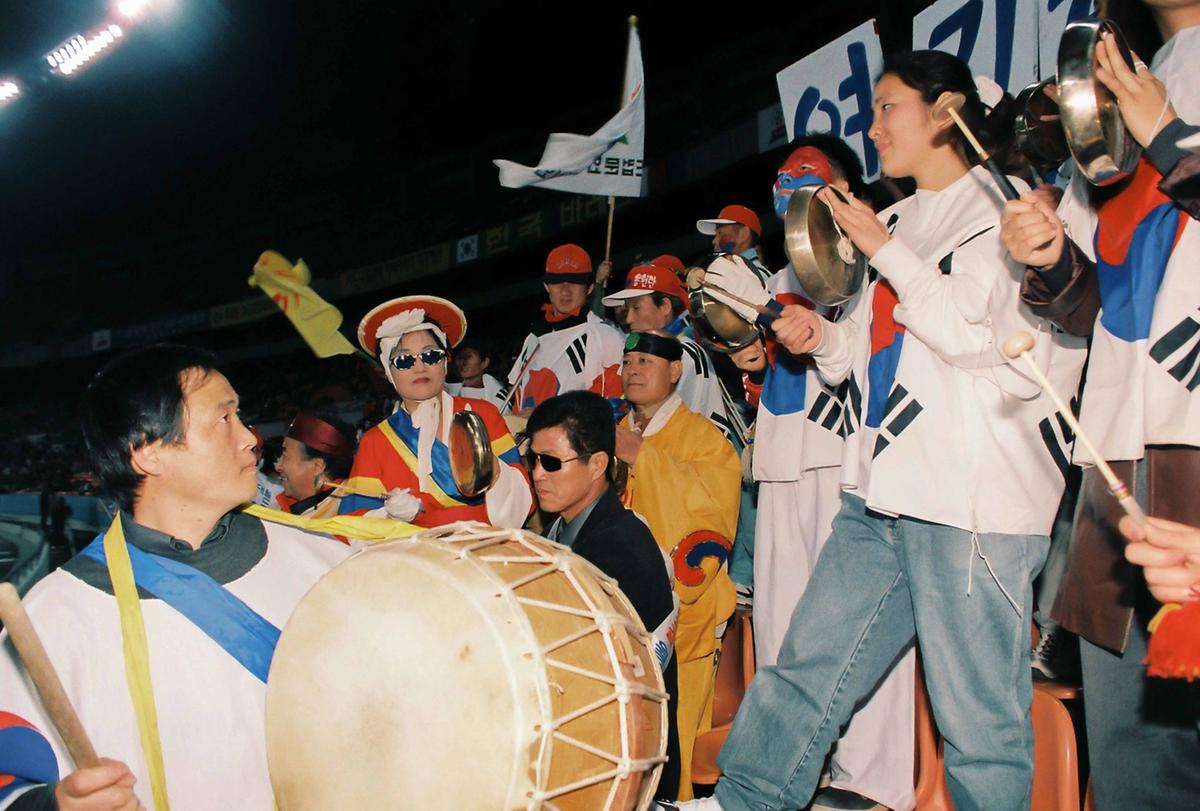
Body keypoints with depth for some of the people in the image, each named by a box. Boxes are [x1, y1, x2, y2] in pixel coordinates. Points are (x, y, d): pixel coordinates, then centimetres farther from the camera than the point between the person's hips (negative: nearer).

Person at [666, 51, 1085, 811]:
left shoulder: (1000, 211, -1)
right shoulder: (900, 220, 19)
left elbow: (979, 336, -15)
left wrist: (886, 251, -9)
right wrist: (823, 337, 5)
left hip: (972, 499, -7)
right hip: (884, 493, 7)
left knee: (978, 720, 0)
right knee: (806, 670, 10)